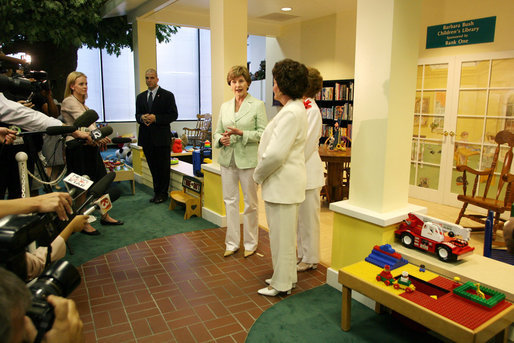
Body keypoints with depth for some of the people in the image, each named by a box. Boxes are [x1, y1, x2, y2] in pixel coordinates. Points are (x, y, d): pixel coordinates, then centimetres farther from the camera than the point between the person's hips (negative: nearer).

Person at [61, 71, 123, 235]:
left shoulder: (82, 103, 20)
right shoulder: (69, 101, -7)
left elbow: (90, 123, 12)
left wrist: (99, 138, -6)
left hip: (90, 147, 9)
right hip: (78, 149, -9)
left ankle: (105, 216, 23)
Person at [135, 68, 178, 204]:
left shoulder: (167, 95, -1)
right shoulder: (140, 97, 14)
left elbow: (173, 115, -6)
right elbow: (137, 115, 18)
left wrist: (156, 118, -17)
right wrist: (142, 118, -7)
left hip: (161, 138, -5)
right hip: (147, 138, 5)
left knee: (163, 167, 2)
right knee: (153, 167, 11)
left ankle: (163, 193, 14)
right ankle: (157, 192, 22)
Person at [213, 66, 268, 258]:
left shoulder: (257, 105, -2)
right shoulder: (224, 107, 12)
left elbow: (263, 133, -7)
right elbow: (217, 132, 14)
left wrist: (242, 133, -20)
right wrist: (221, 139, -8)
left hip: (248, 160, -4)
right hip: (227, 159, 4)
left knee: (250, 202, 6)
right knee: (230, 201, 10)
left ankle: (250, 243, 21)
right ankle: (232, 243, 23)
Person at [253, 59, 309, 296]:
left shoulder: (291, 113, -22)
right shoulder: (296, 109, 12)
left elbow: (275, 154, -27)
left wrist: (258, 174, -10)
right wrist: (262, 174, 16)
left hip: (282, 183, -10)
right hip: (286, 181, 10)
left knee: (282, 235, 4)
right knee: (285, 233, 21)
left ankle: (281, 284, 20)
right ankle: (287, 276, 36)